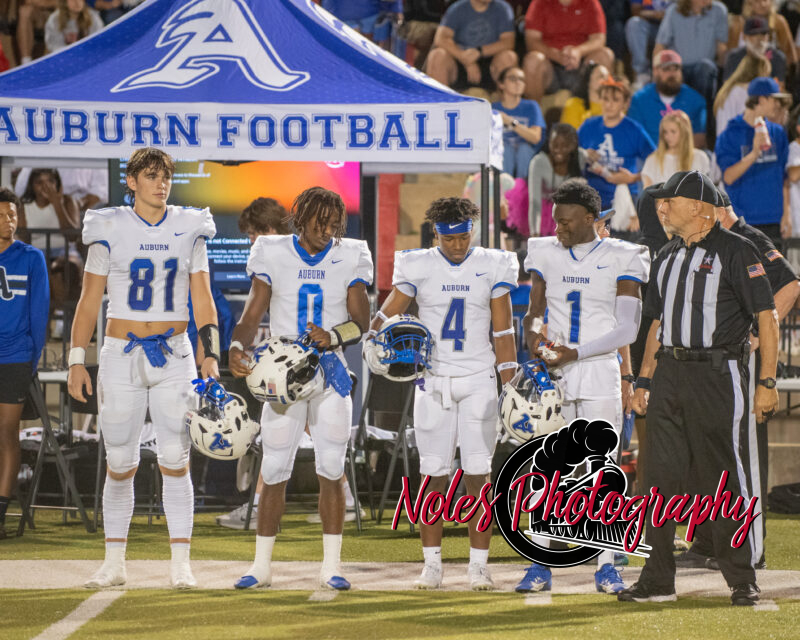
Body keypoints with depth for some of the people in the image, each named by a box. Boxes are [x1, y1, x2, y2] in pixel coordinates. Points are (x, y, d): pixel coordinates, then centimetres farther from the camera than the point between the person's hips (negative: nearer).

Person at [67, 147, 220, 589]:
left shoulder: (188, 230, 5)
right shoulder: (109, 230, 0)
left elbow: (202, 301, 7)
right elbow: (89, 300, 2)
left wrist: (211, 355, -3)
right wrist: (77, 360, -3)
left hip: (174, 355, 1)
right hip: (121, 354, -1)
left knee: (175, 461, -4)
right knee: (120, 464, 3)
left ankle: (180, 564, 0)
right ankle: (114, 564, 12)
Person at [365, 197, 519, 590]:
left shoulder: (492, 266, 2)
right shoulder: (418, 266, 1)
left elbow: (502, 332, 3)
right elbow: (388, 313, 1)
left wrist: (510, 386, 0)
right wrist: (373, 342, -21)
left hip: (478, 382, 0)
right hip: (433, 381, 0)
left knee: (478, 475, -3)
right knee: (434, 476, 2)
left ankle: (478, 565, 2)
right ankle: (432, 564, 8)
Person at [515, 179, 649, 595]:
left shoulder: (620, 259, -3)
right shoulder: (545, 253, 8)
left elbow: (627, 329, -8)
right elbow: (534, 307, 11)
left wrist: (577, 352, -15)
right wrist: (532, 331, -12)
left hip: (600, 374, -3)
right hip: (553, 377, 3)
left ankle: (606, 565, 4)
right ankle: (541, 565, 3)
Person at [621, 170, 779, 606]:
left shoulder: (735, 252, -4)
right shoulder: (668, 257, 17)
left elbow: (766, 316, -6)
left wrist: (767, 382, -12)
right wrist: (643, 381, 15)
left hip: (718, 373, -7)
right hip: (669, 372, 7)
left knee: (724, 479, -4)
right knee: (661, 473, 3)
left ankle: (742, 581, 5)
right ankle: (658, 581, 7)